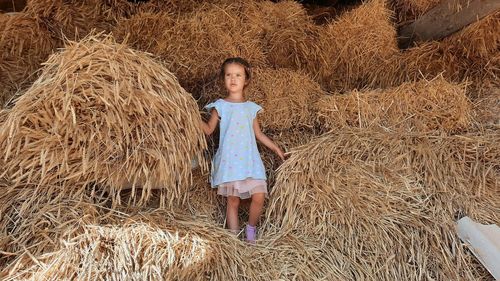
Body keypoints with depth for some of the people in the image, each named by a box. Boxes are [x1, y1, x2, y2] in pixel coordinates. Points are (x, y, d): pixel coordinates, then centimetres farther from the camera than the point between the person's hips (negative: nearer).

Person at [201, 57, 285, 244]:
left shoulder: (251, 107, 12)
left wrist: (276, 148, 20)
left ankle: (251, 229, 18)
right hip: (229, 160, -2)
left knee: (259, 196, -7)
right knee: (233, 201, 0)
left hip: (250, 159, 3)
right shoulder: (220, 106, 4)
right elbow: (209, 130, 8)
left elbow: (258, 134, 19)